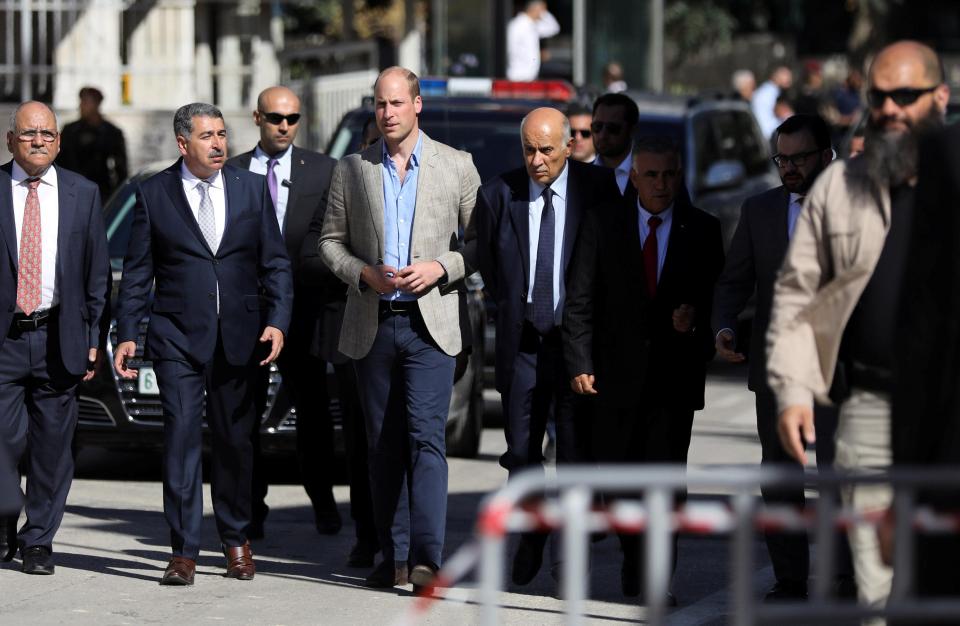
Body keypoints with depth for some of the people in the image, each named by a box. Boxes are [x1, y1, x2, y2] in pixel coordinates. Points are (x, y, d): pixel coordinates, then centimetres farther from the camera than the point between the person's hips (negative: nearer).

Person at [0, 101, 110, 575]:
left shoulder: (83, 194, 8)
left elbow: (98, 271, 10)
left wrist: (93, 340, 5)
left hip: (58, 338, 2)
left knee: (52, 445, 3)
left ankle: (39, 541, 14)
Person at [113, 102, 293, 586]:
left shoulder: (252, 189, 6)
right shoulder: (153, 194, 2)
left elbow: (275, 264, 7)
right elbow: (137, 272, 4)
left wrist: (277, 322, -5)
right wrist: (127, 334, -3)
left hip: (239, 339, 2)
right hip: (177, 337, -2)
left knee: (234, 441, 9)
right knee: (181, 437, -9)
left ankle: (236, 542, 24)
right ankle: (183, 553, -7)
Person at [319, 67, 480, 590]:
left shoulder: (456, 166, 4)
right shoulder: (351, 170, 8)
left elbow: (481, 240, 6)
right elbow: (330, 241, 11)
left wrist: (441, 268, -11)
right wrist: (363, 274, -8)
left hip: (430, 324, -3)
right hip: (372, 325, 3)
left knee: (426, 437, -14)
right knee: (383, 447, 6)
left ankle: (426, 557, -19)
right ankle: (393, 557, 13)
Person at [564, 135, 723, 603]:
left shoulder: (702, 230, 5)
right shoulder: (602, 223, 4)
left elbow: (718, 297, 9)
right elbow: (580, 300, 2)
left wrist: (696, 318, -13)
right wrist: (580, 363, -6)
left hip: (675, 375, -1)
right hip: (617, 372, 1)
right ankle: (634, 560, 29)